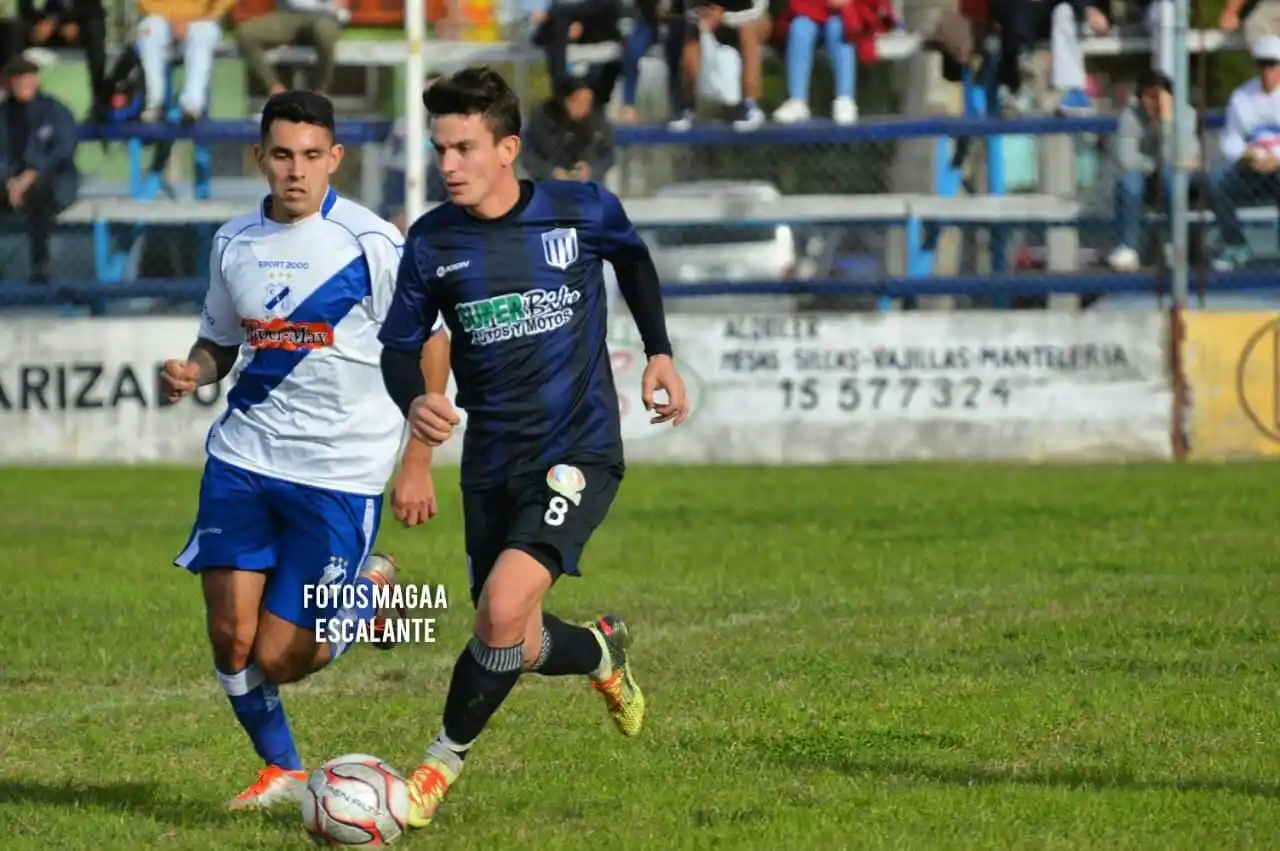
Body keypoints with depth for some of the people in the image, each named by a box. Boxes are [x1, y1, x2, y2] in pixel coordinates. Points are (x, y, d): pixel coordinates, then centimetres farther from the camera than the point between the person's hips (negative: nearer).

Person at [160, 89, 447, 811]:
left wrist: (418, 464, -8)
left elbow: (427, 349, -5)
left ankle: (373, 594, 25)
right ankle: (281, 771, 20)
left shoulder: (370, 242, -10)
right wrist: (193, 372, -5)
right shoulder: (233, 243, 6)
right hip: (245, 455, 4)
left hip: (341, 472, -4)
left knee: (279, 660, -4)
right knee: (230, 638, -4)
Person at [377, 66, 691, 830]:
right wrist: (415, 401, -17)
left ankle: (441, 767, -4)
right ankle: (603, 654, 47)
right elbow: (401, 343, 5)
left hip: (579, 452, -4)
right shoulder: (432, 242, -4)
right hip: (493, 464, 4)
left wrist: (660, 352, 9)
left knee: (502, 610, -23)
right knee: (519, 647, 11)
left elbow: (633, 258, 15)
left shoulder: (582, 210, -7)